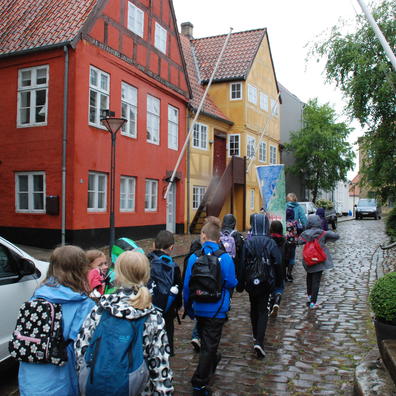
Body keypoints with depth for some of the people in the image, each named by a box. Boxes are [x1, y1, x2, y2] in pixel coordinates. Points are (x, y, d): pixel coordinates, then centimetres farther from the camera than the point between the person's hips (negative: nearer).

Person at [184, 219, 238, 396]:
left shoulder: (194, 257, -9)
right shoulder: (225, 258, -15)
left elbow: (187, 285, -6)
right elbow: (231, 283, -14)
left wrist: (188, 307, 8)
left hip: (199, 308, 3)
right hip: (217, 310, -3)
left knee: (206, 342, 26)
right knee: (209, 346, 7)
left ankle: (211, 362, 52)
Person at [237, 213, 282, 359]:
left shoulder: (248, 242, -9)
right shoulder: (271, 243, -9)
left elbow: (242, 264, -8)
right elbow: (278, 264, -4)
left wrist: (240, 284, -1)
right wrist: (278, 281, 10)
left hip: (251, 282, 1)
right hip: (266, 282, -1)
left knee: (254, 308, 20)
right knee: (263, 311, 4)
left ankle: (256, 336, 34)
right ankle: (259, 342, -8)